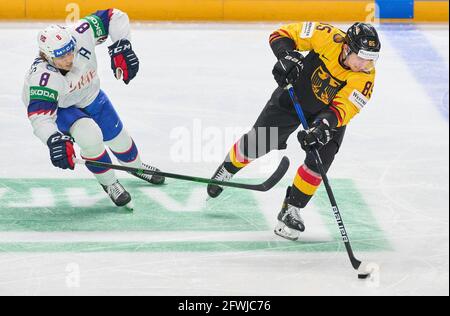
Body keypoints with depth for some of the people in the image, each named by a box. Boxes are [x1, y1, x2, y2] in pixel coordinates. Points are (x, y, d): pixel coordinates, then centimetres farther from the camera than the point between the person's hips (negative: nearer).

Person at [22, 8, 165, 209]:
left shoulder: (80, 34, -35)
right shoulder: (42, 77, -44)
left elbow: (114, 17, -23)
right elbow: (40, 116, -50)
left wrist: (121, 47, -33)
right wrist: (54, 140, -66)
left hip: (90, 96, 5)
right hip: (57, 107, -5)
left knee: (117, 136, 17)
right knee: (90, 136, -28)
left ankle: (137, 167, 51)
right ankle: (109, 184, -1)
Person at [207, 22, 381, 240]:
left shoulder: (366, 77, -30)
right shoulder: (328, 38, -31)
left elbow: (342, 110, -35)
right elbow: (282, 35, -21)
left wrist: (323, 126, -52)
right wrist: (287, 57, -38)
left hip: (330, 112, 0)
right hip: (294, 94, 0)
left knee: (319, 159, -18)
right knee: (257, 144, 5)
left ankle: (292, 209, 0)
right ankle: (229, 167, 37)